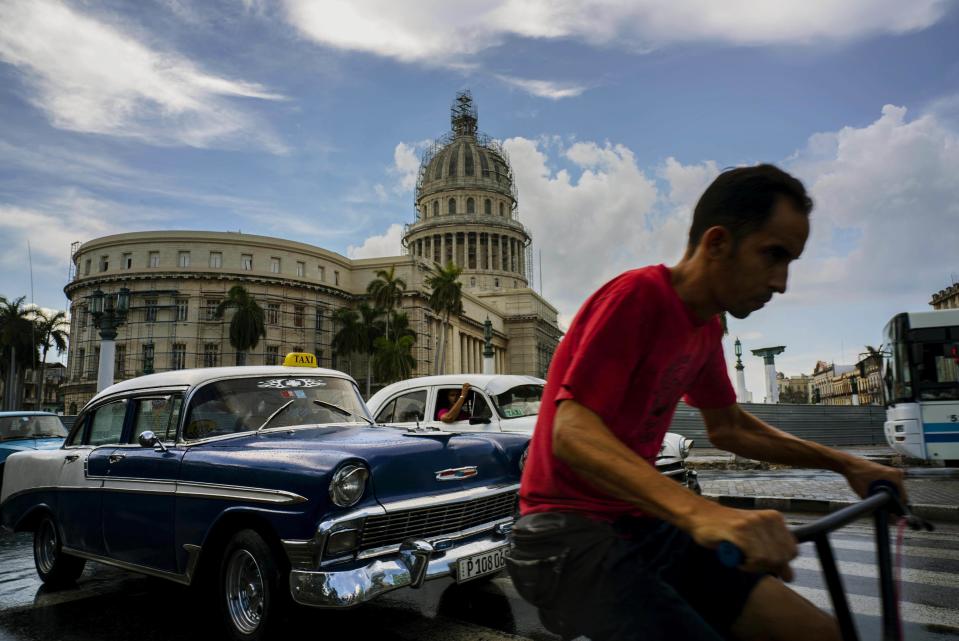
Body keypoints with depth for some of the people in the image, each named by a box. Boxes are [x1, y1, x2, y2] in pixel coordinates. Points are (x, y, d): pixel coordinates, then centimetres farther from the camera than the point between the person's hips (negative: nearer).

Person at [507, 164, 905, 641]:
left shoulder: (706, 327, 8)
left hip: (643, 526, 8)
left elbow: (728, 427, 22)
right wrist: (699, 511, -41)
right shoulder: (637, 295, -18)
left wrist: (844, 463, 14)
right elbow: (571, 433, -27)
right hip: (570, 534, -8)